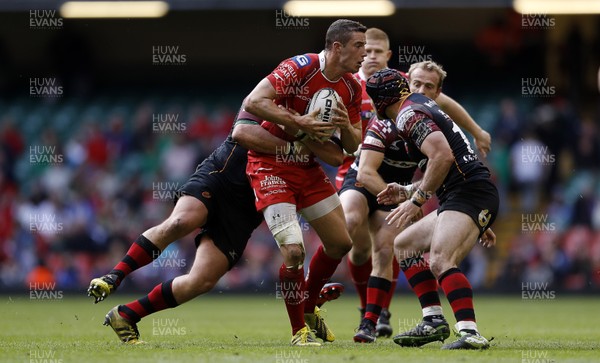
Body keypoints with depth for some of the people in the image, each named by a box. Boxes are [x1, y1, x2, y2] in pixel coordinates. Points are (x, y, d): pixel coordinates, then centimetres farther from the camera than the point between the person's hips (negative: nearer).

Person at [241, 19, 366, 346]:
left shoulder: (351, 88, 3)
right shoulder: (300, 67, -20)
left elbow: (352, 146, 7)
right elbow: (252, 102, -28)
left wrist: (346, 125, -15)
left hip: (308, 168, 8)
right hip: (271, 167, -8)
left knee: (340, 243, 9)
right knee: (293, 249, -19)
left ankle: (309, 308, 33)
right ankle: (299, 331, -1)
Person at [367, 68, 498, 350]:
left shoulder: (410, 115, -8)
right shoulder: (423, 107, 23)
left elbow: (443, 156, -24)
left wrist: (416, 200, -18)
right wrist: (406, 191, 33)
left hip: (469, 194, -11)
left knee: (439, 261, -28)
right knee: (404, 245, 19)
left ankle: (471, 334, -41)